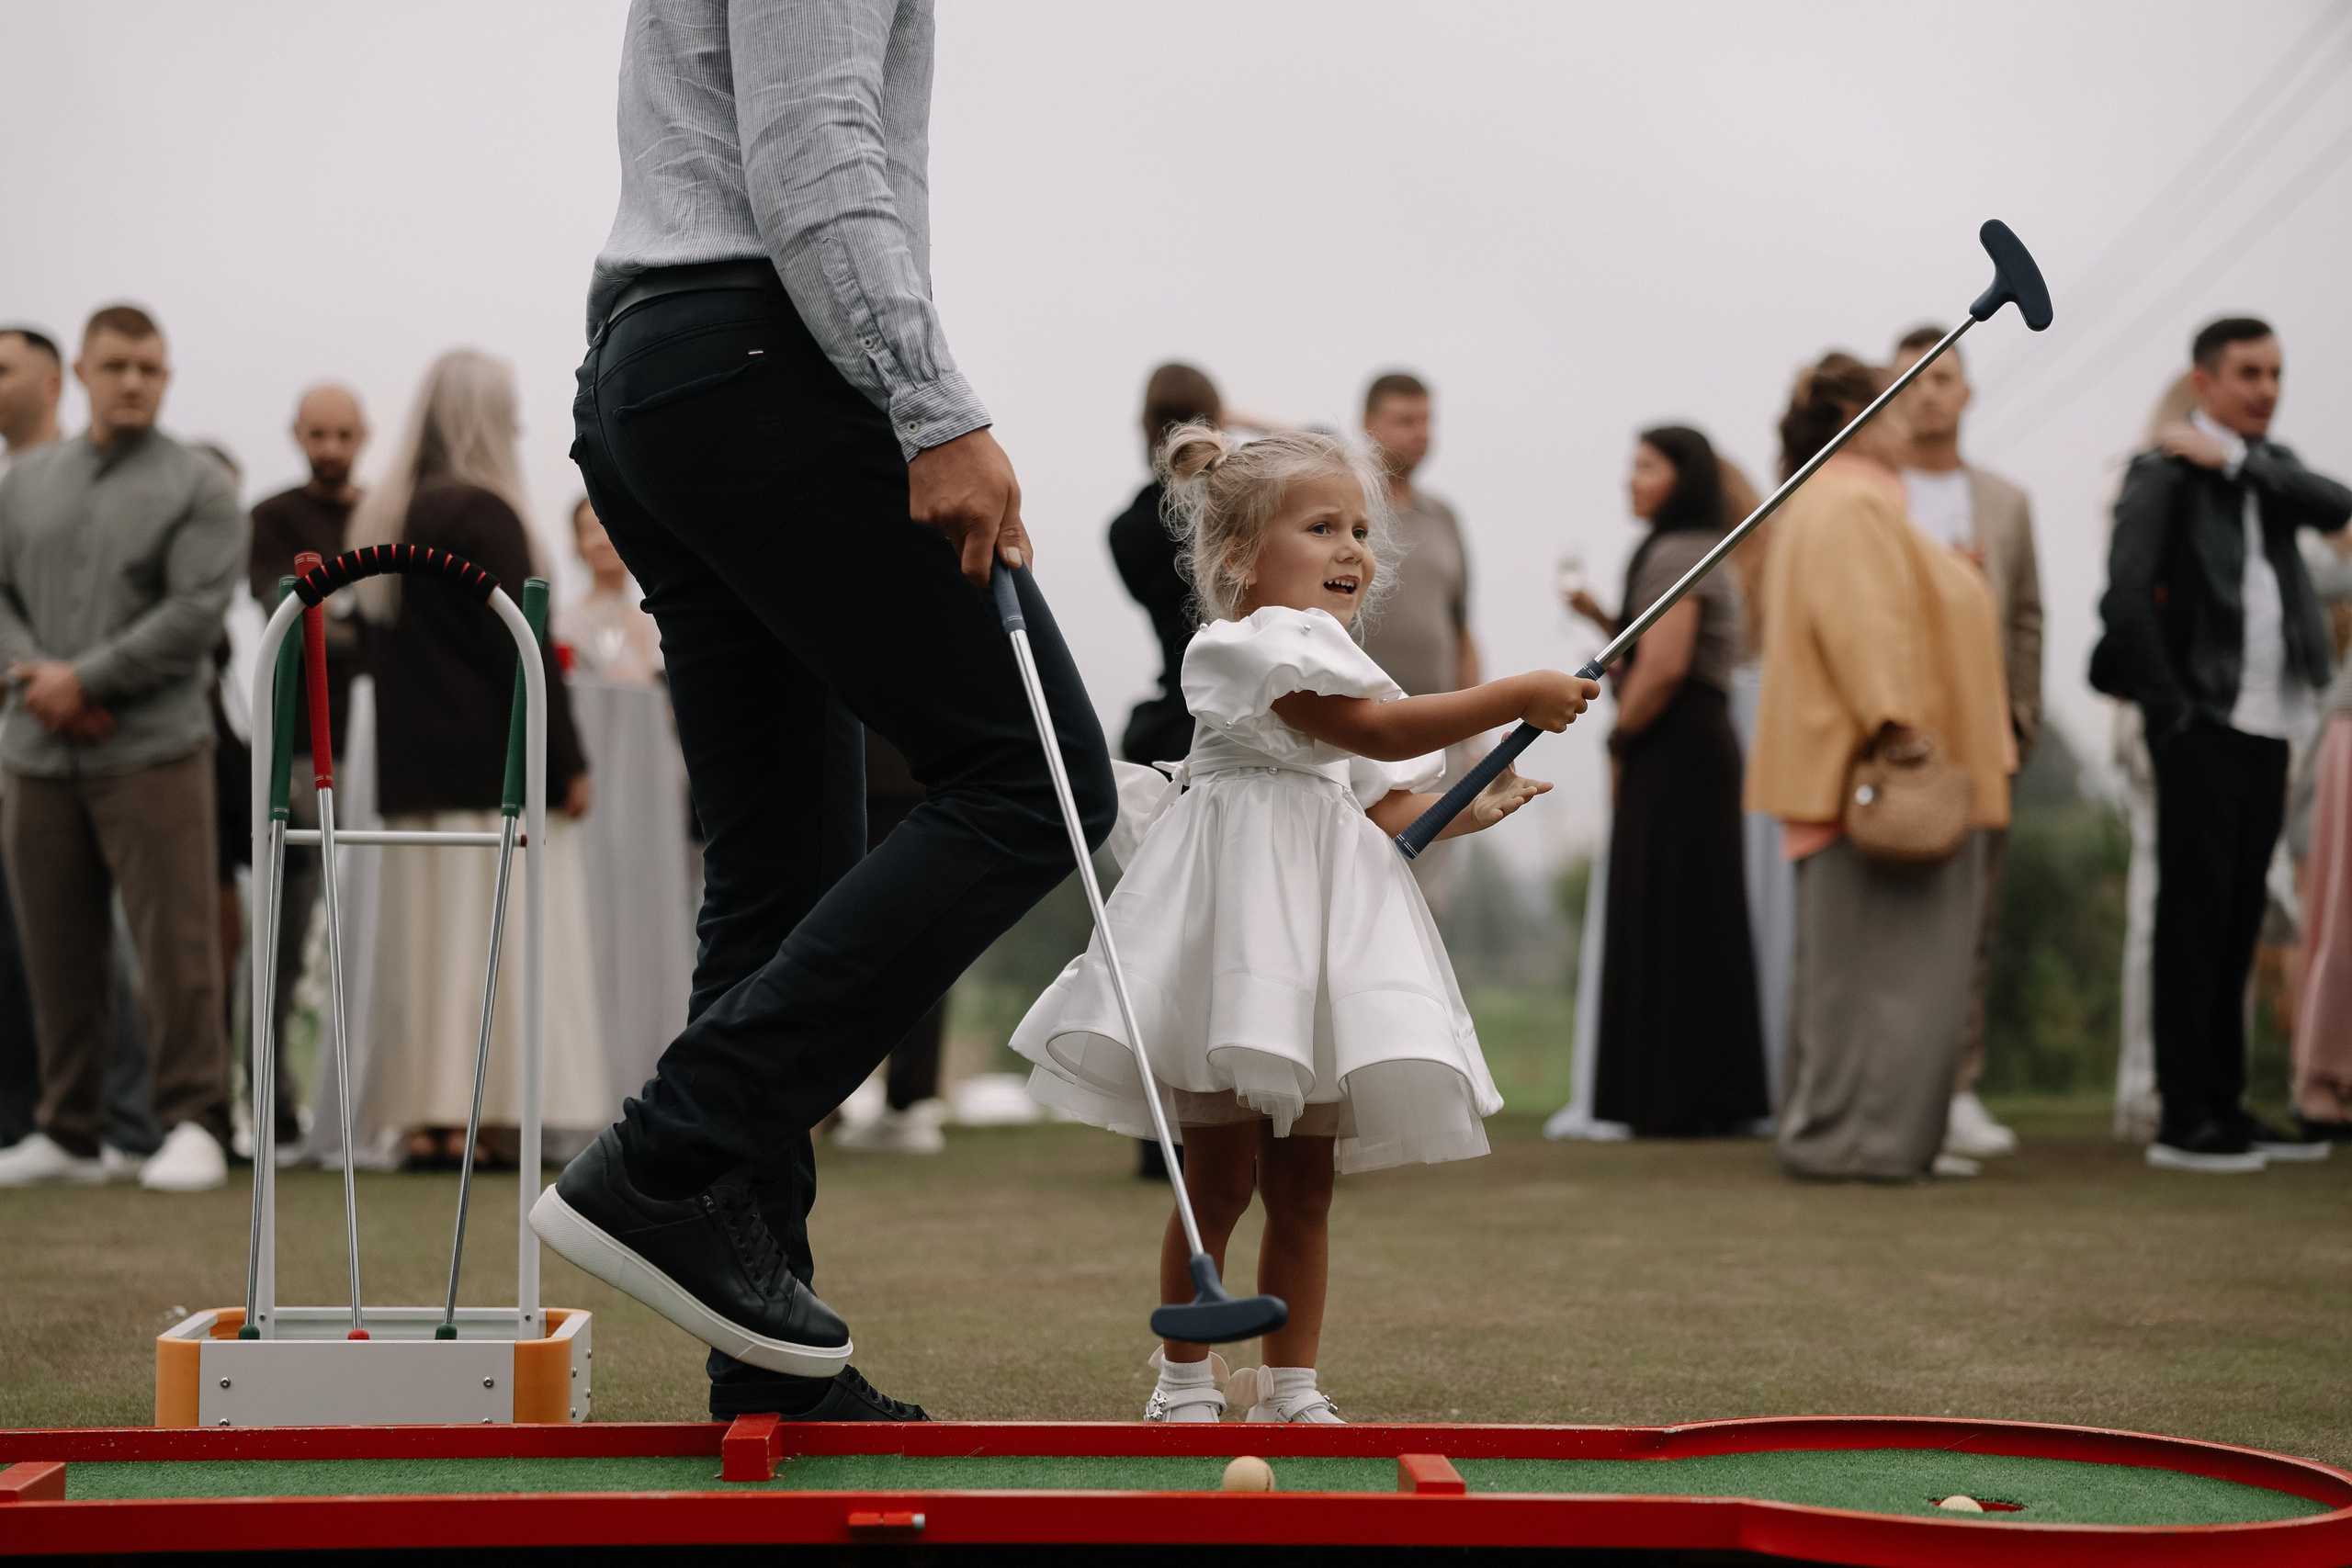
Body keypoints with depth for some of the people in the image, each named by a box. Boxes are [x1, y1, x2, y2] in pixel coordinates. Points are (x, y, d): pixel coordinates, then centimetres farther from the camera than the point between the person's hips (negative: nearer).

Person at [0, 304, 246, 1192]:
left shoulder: (198, 489, 0)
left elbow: (195, 613, -10)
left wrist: (85, 678, -12)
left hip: (152, 752, -4)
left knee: (175, 944, -7)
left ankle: (193, 1124, -1)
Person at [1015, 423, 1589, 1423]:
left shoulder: (1333, 655, 22)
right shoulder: (1251, 644, -8)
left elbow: (1376, 805, 21)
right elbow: (1376, 730, -17)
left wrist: (1460, 813, 5)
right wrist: (1519, 697, -15)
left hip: (1325, 919, 8)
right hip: (1240, 909, -8)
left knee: (1304, 1182, 8)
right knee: (1221, 1173, -5)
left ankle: (1289, 1385, 14)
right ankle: (1184, 1381, 5)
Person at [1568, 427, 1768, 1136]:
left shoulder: (1673, 553, -12)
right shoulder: (1707, 552, 21)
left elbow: (1664, 668, -22)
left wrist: (1621, 735, -9)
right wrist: (1601, 618, 11)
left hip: (1672, 750, -10)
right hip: (1707, 740, 10)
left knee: (1663, 921, -7)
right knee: (1701, 922, 10)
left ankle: (1677, 1101, -6)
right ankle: (1720, 1096, 13)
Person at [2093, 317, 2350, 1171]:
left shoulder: (2273, 467, 15)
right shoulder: (2166, 473, -7)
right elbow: (2123, 596, -16)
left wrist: (2235, 460, -9)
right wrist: (2170, 709, -14)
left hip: (2267, 727, 7)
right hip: (2203, 728, -7)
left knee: (2238, 920, 10)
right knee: (2194, 915, -5)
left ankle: (2225, 1105, 16)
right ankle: (2184, 1119, -3)